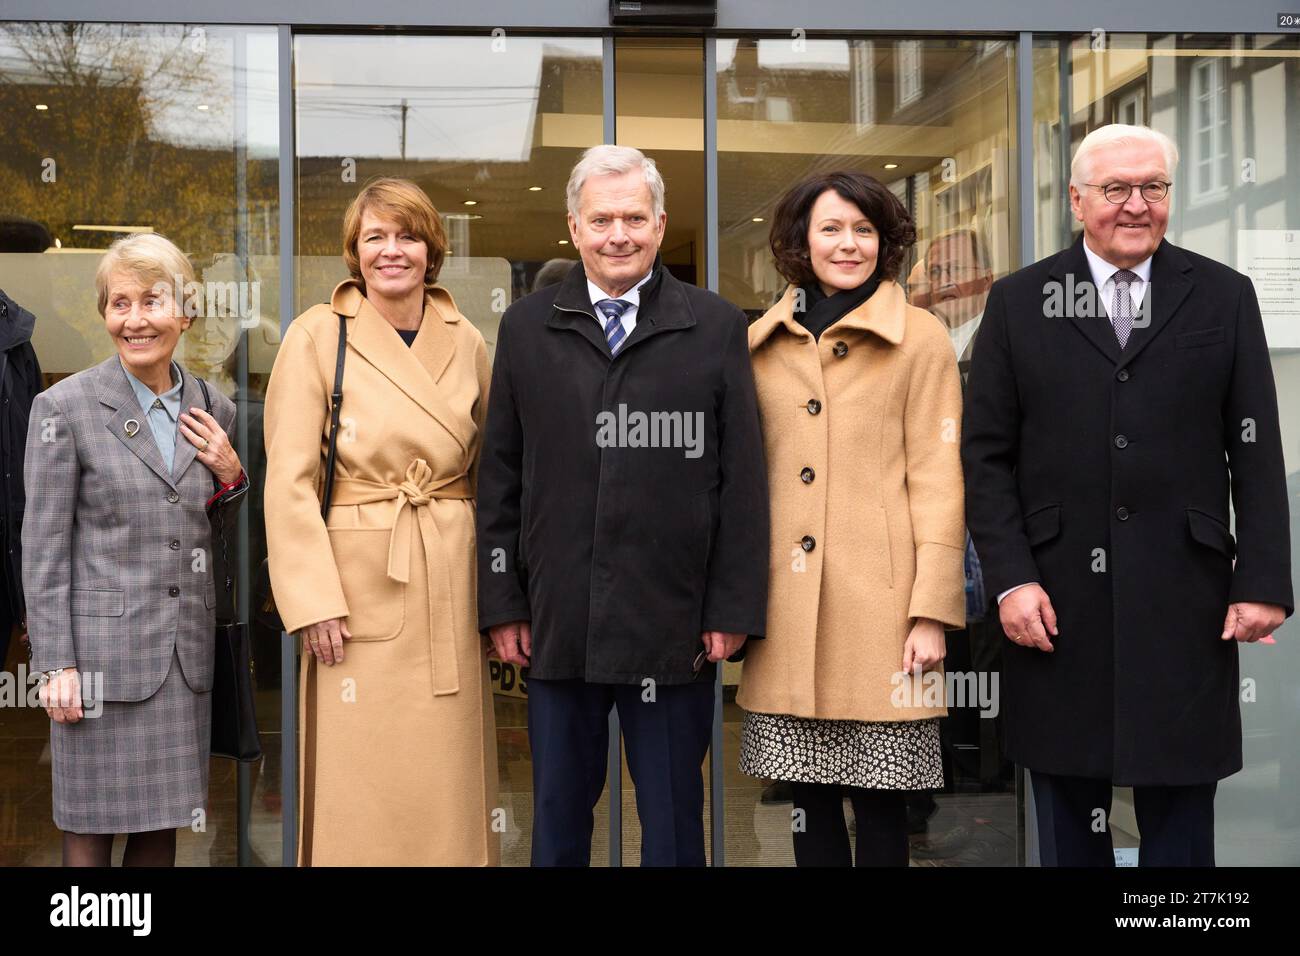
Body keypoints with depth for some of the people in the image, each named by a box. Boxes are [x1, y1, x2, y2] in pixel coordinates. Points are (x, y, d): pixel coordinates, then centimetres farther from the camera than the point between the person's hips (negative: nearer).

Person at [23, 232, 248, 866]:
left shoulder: (213, 411, 9)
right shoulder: (64, 408, -5)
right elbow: (43, 548, -5)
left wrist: (230, 475, -2)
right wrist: (55, 664, -9)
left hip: (187, 649, 4)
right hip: (104, 650, -4)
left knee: (164, 824, 11)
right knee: (92, 828, 3)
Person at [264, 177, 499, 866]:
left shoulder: (467, 341, 8)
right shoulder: (318, 335, -3)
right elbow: (289, 481, -6)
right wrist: (313, 602, -12)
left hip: (451, 589, 3)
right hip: (359, 583, -3)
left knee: (448, 781, 8)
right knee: (362, 789, 2)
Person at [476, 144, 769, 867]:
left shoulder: (716, 327, 2)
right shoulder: (526, 329, 7)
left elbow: (742, 479, 0)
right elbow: (501, 477, 7)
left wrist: (733, 609, -5)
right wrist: (503, 603, 2)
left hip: (675, 624, -1)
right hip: (557, 622, 2)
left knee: (673, 822, 10)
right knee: (558, 815, 13)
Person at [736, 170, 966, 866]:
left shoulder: (920, 339, 1)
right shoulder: (763, 341, 12)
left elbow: (938, 480, -2)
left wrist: (933, 612, -9)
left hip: (878, 600, -3)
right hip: (785, 603, 3)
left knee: (878, 803, 1)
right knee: (808, 797, 9)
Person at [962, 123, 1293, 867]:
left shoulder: (1224, 297, 6)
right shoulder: (1018, 303, 5)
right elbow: (986, 453, 2)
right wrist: (1010, 578, -7)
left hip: (1184, 598, 0)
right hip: (1059, 597, 0)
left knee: (1181, 817, 8)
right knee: (1068, 819, 11)